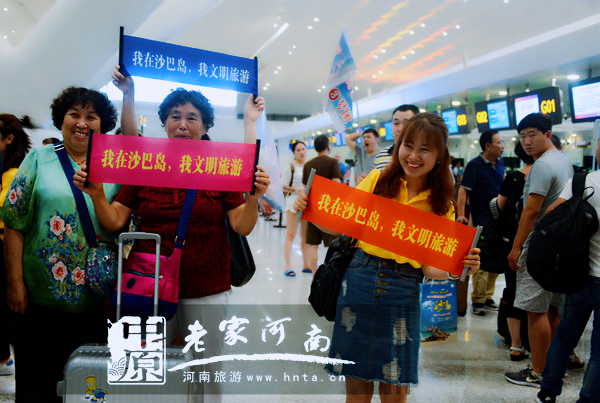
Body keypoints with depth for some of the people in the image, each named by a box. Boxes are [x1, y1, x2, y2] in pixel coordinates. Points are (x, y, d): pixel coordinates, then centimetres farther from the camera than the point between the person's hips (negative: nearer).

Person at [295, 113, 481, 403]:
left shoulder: (441, 204, 5)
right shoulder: (377, 180, 3)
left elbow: (432, 266, 0)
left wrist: (461, 267, -19)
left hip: (403, 292, 0)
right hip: (359, 280, 0)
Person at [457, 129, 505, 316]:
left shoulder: (500, 162, 11)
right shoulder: (474, 165, -9)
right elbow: (463, 190, -14)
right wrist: (461, 214, -23)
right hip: (482, 221, -7)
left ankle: (488, 297, 22)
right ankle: (477, 301, 4)